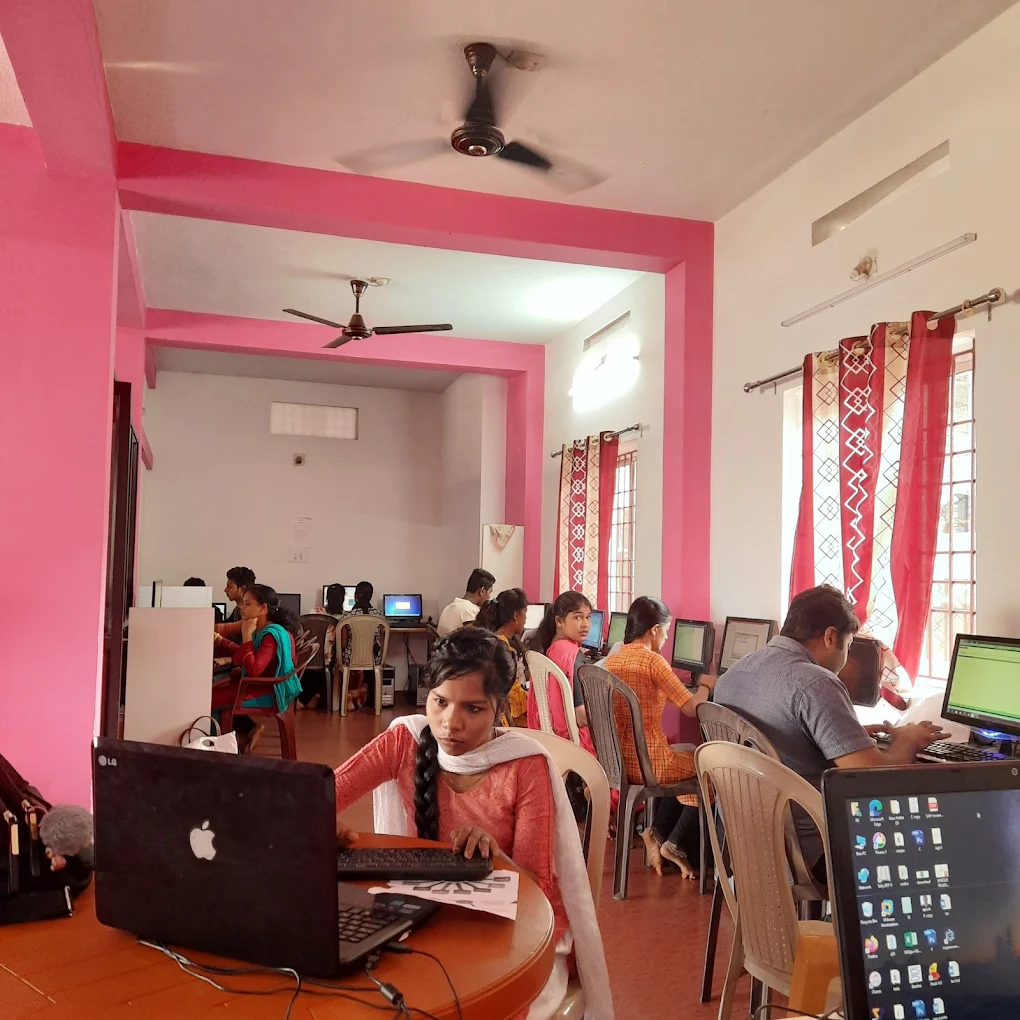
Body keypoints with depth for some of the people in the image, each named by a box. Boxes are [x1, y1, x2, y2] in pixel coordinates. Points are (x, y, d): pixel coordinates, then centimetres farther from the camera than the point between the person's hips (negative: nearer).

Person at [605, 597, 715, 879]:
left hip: (618, 759, 7)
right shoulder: (652, 660, -16)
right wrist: (705, 685, 3)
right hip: (647, 762, -7)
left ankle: (658, 831, 20)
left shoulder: (612, 660, 6)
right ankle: (677, 844, 16)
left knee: (686, 758, 29)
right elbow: (692, 707, -15)